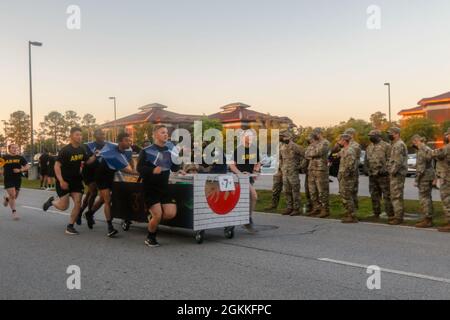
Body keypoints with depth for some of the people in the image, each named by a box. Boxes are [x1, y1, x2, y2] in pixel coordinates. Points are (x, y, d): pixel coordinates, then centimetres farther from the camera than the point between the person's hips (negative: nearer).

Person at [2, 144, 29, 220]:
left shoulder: (20, 158, 4)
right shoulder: (4, 158, 0)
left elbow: (27, 167, 5)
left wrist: (20, 170, -11)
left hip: (17, 180, 3)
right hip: (8, 179, -3)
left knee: (15, 196, 13)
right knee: (12, 195, -15)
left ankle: (6, 198, 49)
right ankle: (14, 212, -4)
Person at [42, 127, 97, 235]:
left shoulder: (82, 149, 0)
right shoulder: (65, 150, -18)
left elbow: (87, 161, 14)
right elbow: (57, 166, -19)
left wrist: (95, 156, -6)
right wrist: (61, 181, -28)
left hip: (76, 180, 5)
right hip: (64, 181, -5)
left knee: (78, 204, -4)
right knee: (64, 206, -3)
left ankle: (70, 226, 8)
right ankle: (52, 201, 30)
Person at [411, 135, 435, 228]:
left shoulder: (421, 151, -16)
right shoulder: (428, 149, 15)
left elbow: (421, 167, -20)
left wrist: (416, 180, -16)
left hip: (424, 177, -10)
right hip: (430, 175, 10)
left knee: (424, 198, -6)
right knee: (428, 197, 14)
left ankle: (427, 220, -4)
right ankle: (428, 218, 20)